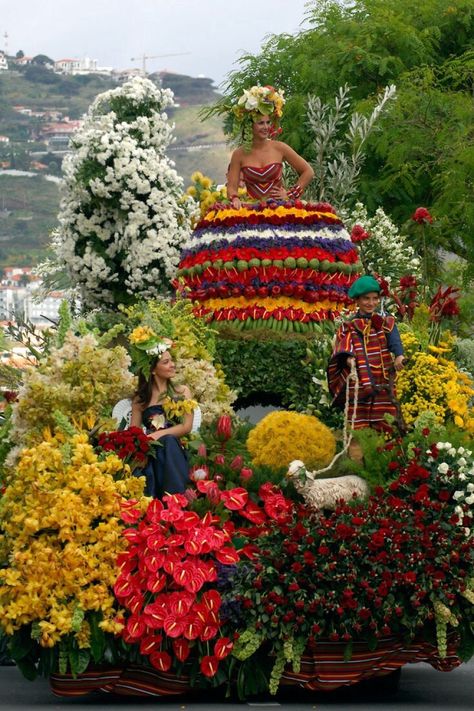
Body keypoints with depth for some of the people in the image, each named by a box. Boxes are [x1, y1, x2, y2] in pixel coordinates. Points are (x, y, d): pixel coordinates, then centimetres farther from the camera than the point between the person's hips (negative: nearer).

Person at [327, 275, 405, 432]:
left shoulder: (386, 323, 12)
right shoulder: (349, 327, 12)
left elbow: (394, 340, -9)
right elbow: (343, 351, -4)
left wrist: (399, 355, -31)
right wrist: (348, 358, -28)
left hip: (383, 388, 1)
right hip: (358, 387, -1)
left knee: (384, 430, -3)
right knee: (359, 430, -8)